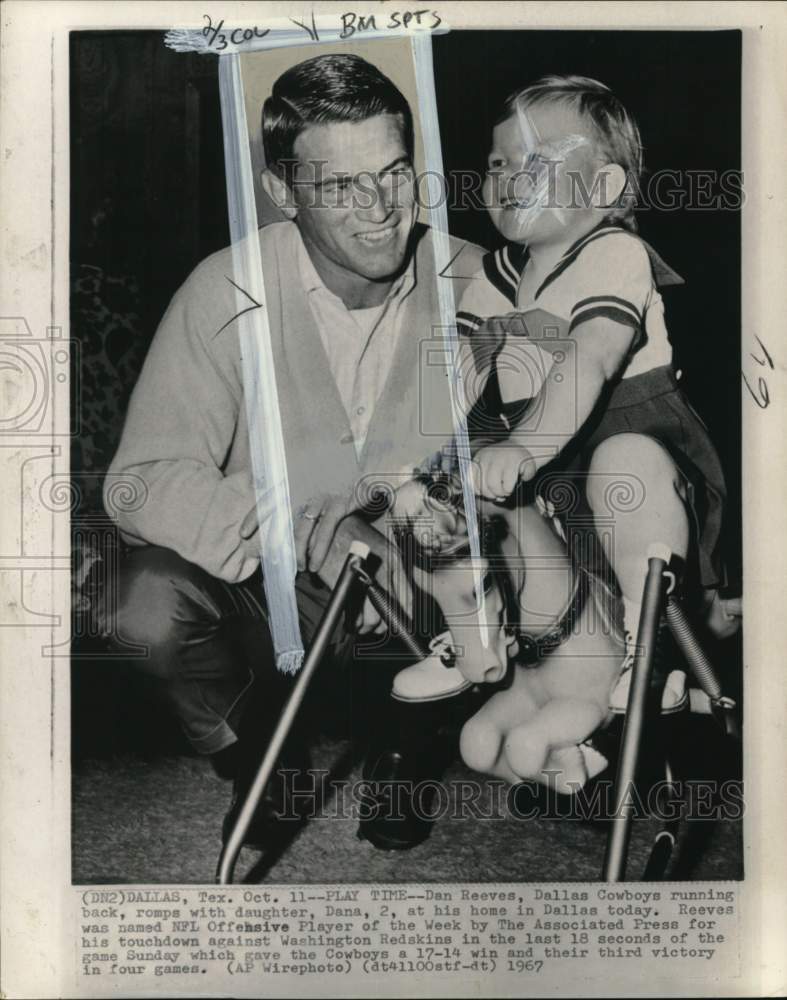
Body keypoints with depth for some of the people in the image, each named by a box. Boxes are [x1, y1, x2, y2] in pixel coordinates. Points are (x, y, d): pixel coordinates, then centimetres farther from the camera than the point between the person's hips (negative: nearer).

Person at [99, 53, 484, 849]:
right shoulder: (229, 292, -17)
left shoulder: (467, 280, -9)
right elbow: (144, 480, -22)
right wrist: (315, 532, -37)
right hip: (262, 582, -2)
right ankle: (258, 757, 6)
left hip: (408, 579, 2)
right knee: (150, 606, -30)